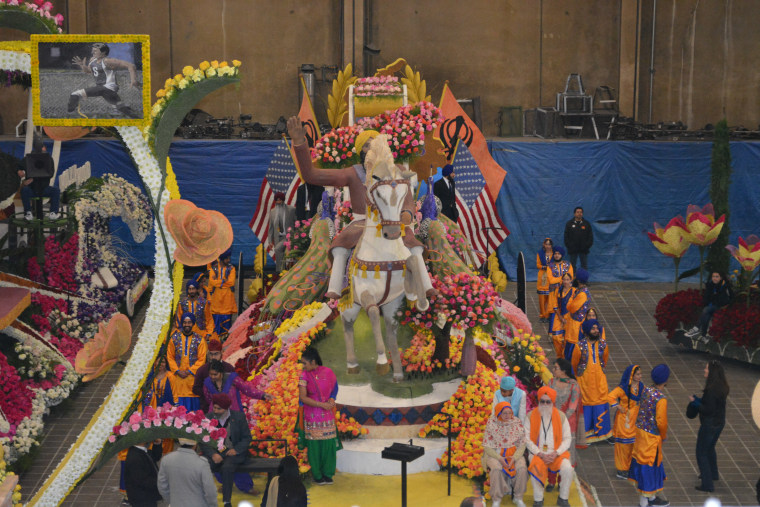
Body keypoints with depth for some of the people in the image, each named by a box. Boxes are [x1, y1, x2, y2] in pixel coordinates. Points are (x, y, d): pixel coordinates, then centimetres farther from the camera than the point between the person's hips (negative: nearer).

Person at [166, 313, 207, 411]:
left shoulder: (199, 340, 2)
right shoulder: (175, 338, 7)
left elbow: (201, 359, 0)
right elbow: (170, 357, 8)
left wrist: (189, 371, -8)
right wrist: (177, 371, -4)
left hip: (193, 376, -1)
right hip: (178, 377, 1)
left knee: (194, 403, -2)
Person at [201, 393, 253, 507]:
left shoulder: (239, 417, 0)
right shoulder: (208, 417, 4)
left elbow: (247, 438, 4)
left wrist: (236, 450, -13)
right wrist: (213, 454, -16)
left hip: (232, 452, -2)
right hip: (214, 451, 2)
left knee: (227, 467, -34)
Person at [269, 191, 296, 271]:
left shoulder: (292, 210, 0)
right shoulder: (272, 212, 12)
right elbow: (271, 228, 14)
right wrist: (270, 241, 7)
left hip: (289, 237, -5)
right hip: (278, 238, 5)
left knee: (278, 249, -27)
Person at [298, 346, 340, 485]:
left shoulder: (328, 372, 0)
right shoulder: (304, 375, -6)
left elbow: (334, 388, 15)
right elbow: (302, 397, -11)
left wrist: (332, 399, -6)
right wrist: (321, 404, -16)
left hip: (327, 415, 2)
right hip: (311, 415, -2)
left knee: (329, 445, 2)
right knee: (314, 446, 1)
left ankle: (327, 474, 16)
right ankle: (317, 476, 13)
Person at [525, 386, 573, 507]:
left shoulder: (561, 416, 4)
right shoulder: (531, 416, 1)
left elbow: (567, 438, 3)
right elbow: (527, 439, -3)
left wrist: (556, 453, -11)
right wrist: (540, 454, -13)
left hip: (556, 453, 1)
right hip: (537, 453, -1)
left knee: (567, 468, -27)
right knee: (536, 468, -33)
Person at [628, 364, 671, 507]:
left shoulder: (646, 391, -1)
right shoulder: (661, 399, -25)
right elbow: (661, 421, -24)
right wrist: (664, 435, -4)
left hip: (640, 430, 8)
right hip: (651, 436, -8)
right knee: (649, 465, 3)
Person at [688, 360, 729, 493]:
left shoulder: (711, 389, -28)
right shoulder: (722, 387, 1)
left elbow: (708, 410, -26)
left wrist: (694, 401, -16)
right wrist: (698, 399, 7)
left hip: (709, 425, -9)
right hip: (720, 422, 9)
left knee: (702, 453, 3)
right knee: (710, 448, 30)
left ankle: (707, 485, 6)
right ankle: (713, 474, 49)